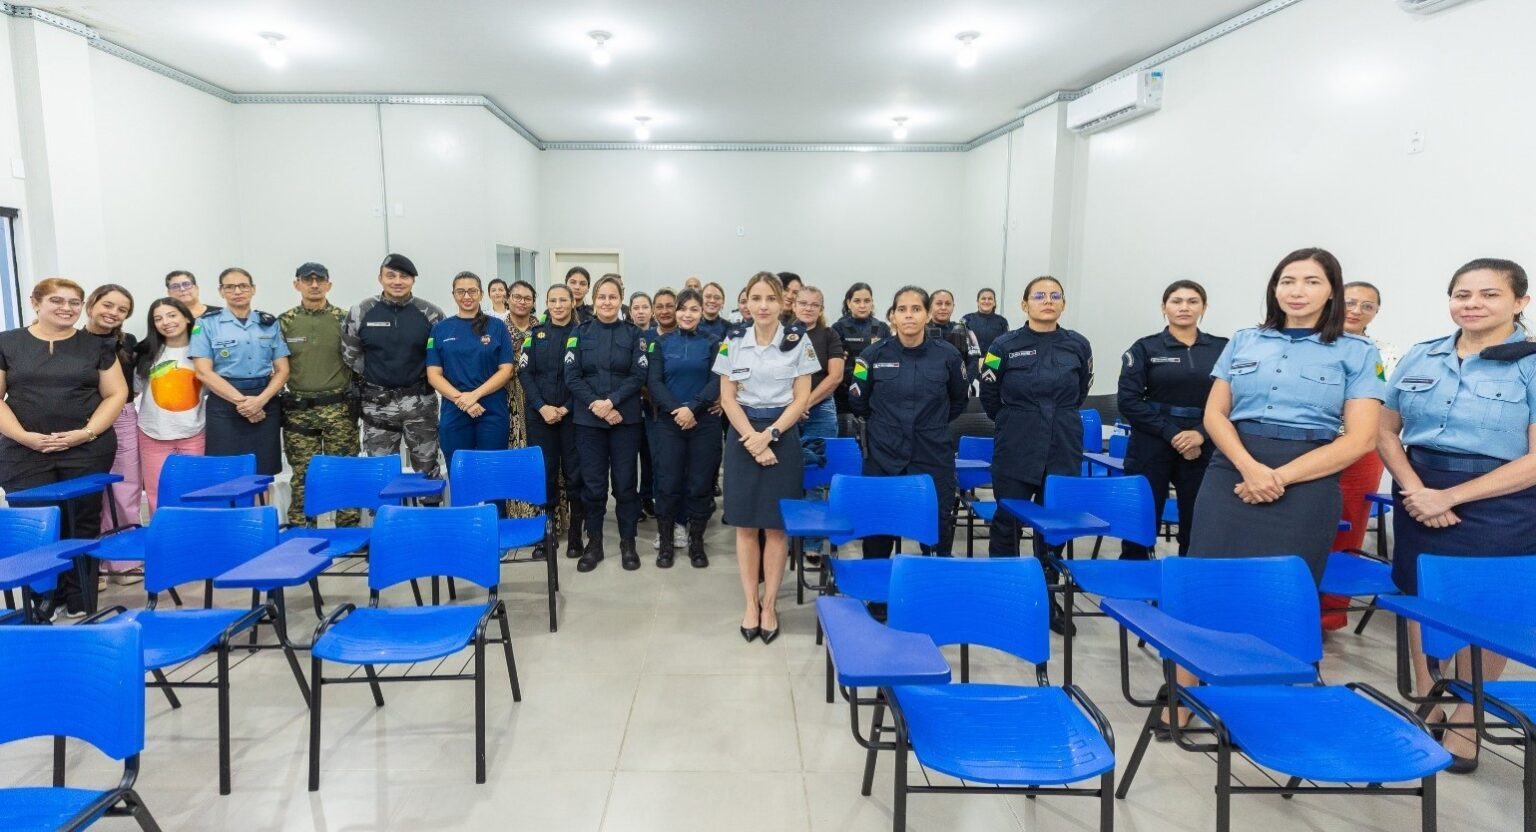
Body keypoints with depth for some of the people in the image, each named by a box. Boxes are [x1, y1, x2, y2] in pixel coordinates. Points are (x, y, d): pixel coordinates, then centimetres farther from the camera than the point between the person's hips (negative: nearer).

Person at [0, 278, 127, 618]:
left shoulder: (96, 345, 7)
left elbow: (116, 393, 5)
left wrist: (86, 432, -8)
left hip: (87, 451, 0)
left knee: (83, 524, 3)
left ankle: (80, 601, 13)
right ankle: (42, 599, 10)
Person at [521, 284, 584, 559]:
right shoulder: (535, 333, 7)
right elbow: (524, 373, 2)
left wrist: (565, 408, -10)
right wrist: (542, 406, -10)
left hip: (572, 414, -1)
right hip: (540, 414, 1)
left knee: (574, 472, 0)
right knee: (544, 472, 3)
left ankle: (575, 533, 8)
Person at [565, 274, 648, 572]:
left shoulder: (633, 333, 3)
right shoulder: (579, 333, 4)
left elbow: (639, 376, -4)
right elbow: (572, 376, -2)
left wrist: (611, 401, -16)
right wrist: (597, 406, -13)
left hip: (626, 418, 0)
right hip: (588, 419, 1)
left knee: (625, 482, 4)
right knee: (592, 482, 5)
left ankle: (628, 542, 16)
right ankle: (593, 543, 17)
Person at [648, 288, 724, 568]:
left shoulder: (712, 344, 5)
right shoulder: (661, 343, 7)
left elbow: (717, 382, -5)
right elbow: (653, 381, -2)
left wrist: (692, 408, -19)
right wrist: (675, 409, -16)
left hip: (704, 422, 0)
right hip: (668, 422, 0)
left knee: (700, 483, 4)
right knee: (668, 483, 1)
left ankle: (696, 542, 17)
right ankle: (665, 543, 14)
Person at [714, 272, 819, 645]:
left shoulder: (798, 343, 0)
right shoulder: (732, 342, 3)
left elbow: (801, 398, -2)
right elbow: (727, 397, 1)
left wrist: (769, 434, -14)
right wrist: (752, 438, -11)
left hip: (782, 436, -1)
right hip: (742, 436, 1)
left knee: (776, 526, 2)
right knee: (745, 525, 4)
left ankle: (770, 605, 13)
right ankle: (750, 603, 15)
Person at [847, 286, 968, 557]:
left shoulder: (947, 355, 0)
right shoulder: (874, 355, 0)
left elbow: (958, 402, 17)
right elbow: (858, 401, 13)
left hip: (934, 458, 0)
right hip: (883, 458, 0)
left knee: (938, 531, 1)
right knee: (877, 532, 2)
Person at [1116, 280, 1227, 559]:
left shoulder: (1222, 349, 7)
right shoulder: (1145, 348, 2)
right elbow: (1128, 401, -5)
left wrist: (1201, 433, -14)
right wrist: (1172, 434, -12)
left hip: (1203, 450, 2)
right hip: (1152, 448, -1)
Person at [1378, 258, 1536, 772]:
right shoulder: (1421, 357, 5)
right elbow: (1386, 431, 8)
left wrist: (1449, 496, -18)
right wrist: (1414, 489, -9)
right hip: (1419, 496, 3)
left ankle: (1465, 721, 26)